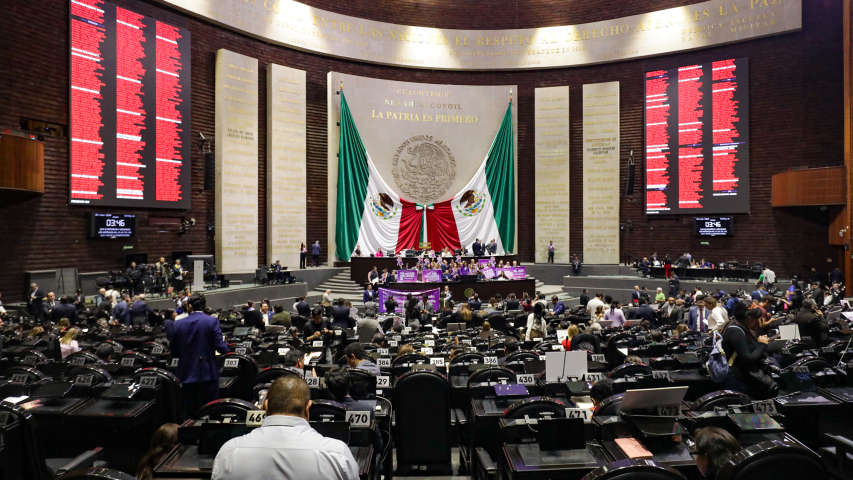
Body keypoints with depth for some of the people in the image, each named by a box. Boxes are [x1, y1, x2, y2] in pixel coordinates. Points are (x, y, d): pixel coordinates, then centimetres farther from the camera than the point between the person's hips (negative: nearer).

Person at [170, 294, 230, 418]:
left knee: (190, 414, 11)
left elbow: (174, 353, 5)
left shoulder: (178, 324, 0)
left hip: (188, 375, 2)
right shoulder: (212, 321, -8)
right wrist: (225, 347, 8)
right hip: (208, 375, -2)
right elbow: (221, 347, -14)